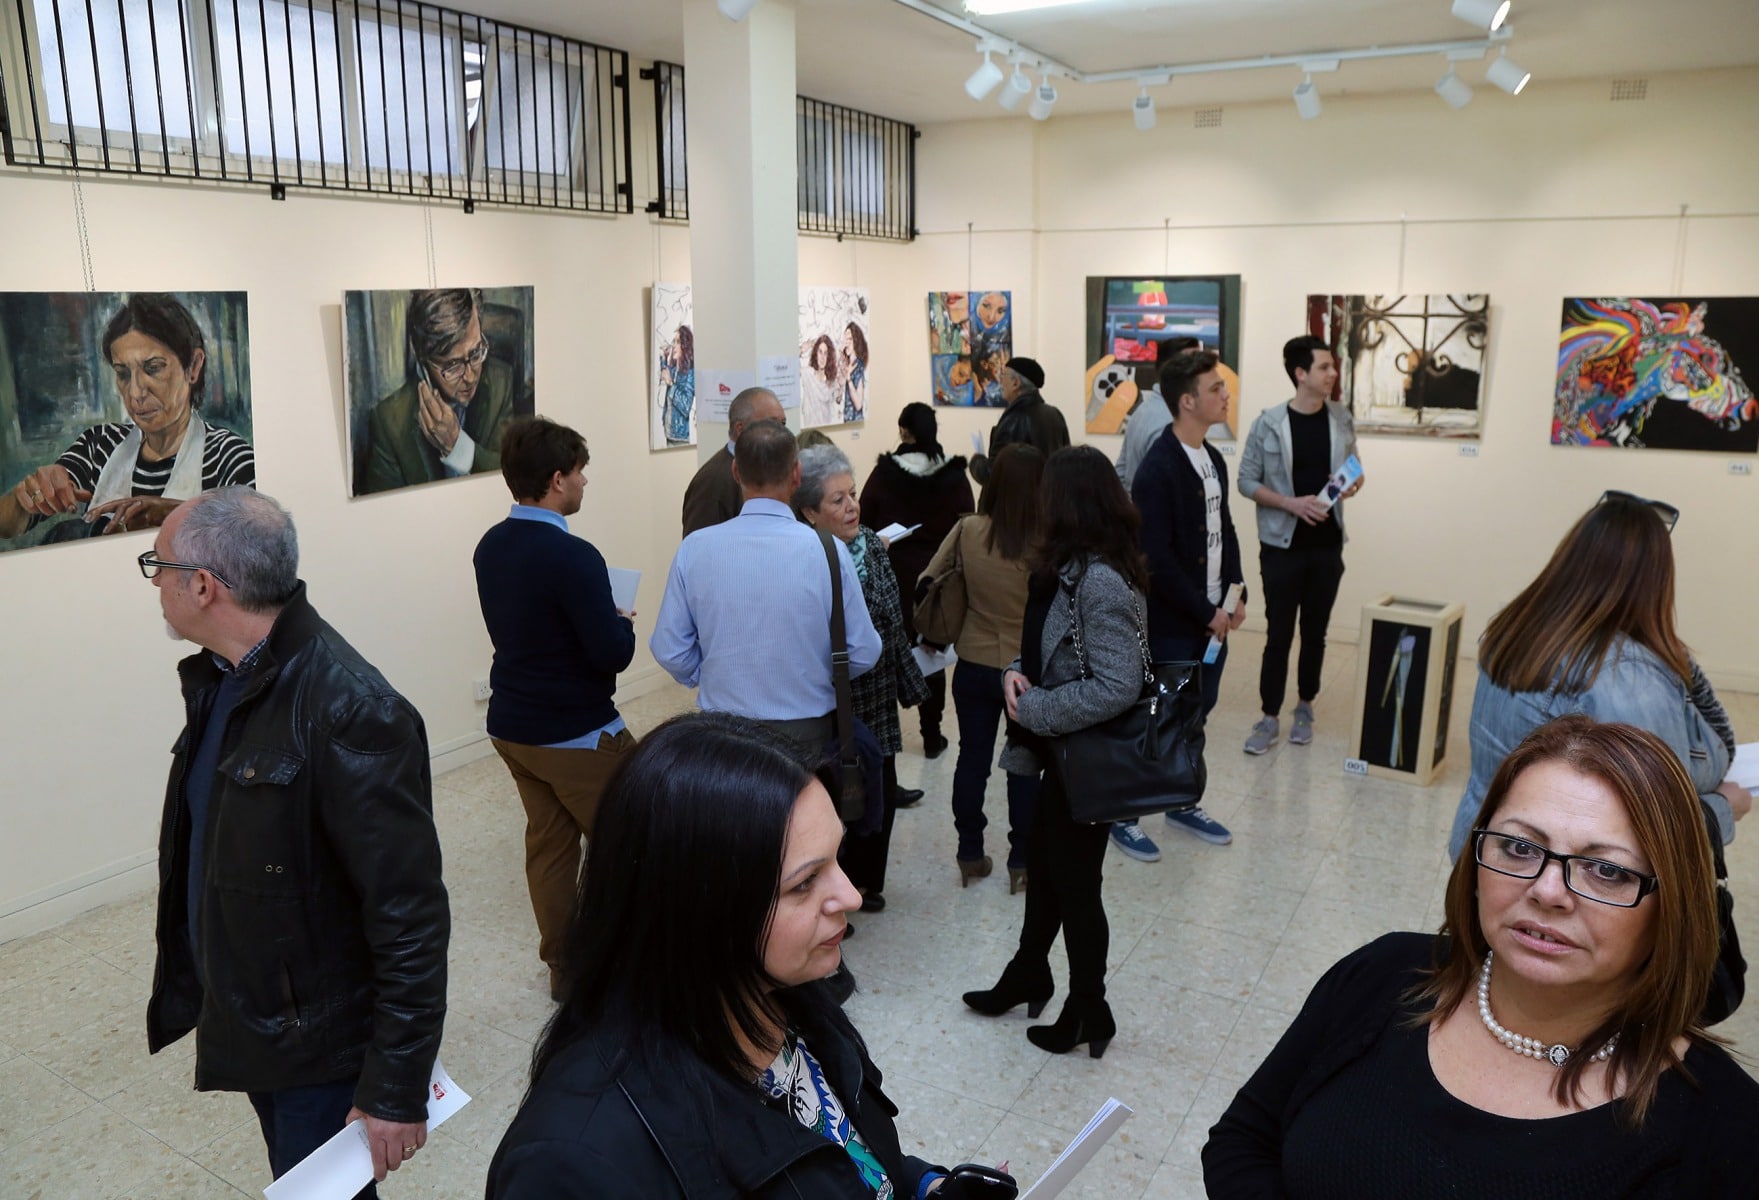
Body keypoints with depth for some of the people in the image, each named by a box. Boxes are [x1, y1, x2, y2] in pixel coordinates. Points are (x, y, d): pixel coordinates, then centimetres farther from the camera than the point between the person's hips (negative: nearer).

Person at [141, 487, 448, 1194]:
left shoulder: (351, 712, -28)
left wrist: (397, 1090, -21)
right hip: (241, 1019, 8)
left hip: (322, 1048, -8)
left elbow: (409, 916, -25)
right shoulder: (218, 678, 0)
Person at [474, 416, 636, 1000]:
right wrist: (624, 623, -3)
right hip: (576, 733, -8)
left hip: (512, 727, 8)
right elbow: (613, 654, -24)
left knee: (548, 842, 16)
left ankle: (563, 966, 26)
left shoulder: (490, 547, 2)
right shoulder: (572, 557, -24)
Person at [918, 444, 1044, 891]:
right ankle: (1021, 861, 22)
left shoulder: (968, 531, -11)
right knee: (1025, 766, 13)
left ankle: (970, 854, 26)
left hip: (974, 667, 2)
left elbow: (927, 580, -1)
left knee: (972, 758, 16)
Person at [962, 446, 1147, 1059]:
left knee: (1075, 884, 8)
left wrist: (1033, 708, -20)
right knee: (1043, 868, 23)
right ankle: (1028, 977, 44)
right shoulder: (1073, 567, 4)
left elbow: (1117, 686, -29)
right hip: (1063, 752, 9)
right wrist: (1019, 672, -5)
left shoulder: (1101, 580, -25)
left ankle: (1088, 1015, 29)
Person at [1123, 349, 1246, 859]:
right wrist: (1205, 612, -17)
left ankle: (1182, 803, 33)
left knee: (1196, 714, 17)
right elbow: (1156, 558, -22)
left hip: (1212, 617, 8)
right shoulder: (1158, 468, -19)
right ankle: (1123, 814, 18)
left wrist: (1236, 595, 5)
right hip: (1170, 622, -8)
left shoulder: (1214, 459, 9)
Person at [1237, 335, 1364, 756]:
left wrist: (1353, 483, -10)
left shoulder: (1341, 418, 2)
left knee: (1315, 631, 12)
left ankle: (1305, 708, 27)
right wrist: (1293, 503, -19)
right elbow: (1247, 481, -7)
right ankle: (1269, 718, 10)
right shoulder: (1269, 422, -9)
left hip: (1327, 544, 3)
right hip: (1282, 545, -3)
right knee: (1279, 634, 1)